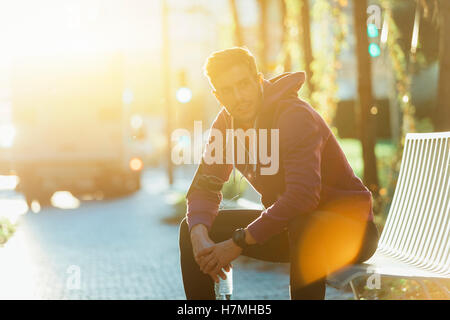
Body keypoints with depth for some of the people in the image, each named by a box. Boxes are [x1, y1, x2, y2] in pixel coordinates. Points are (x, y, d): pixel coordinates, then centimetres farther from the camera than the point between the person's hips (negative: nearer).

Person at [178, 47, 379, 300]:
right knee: (192, 228, -2)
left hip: (351, 226, -7)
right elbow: (204, 188, 0)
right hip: (289, 225, 7)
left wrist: (240, 242, -31)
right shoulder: (226, 123, -1)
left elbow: (304, 195, -35)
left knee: (304, 226, -42)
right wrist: (199, 235, -22)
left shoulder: (295, 116, -24)